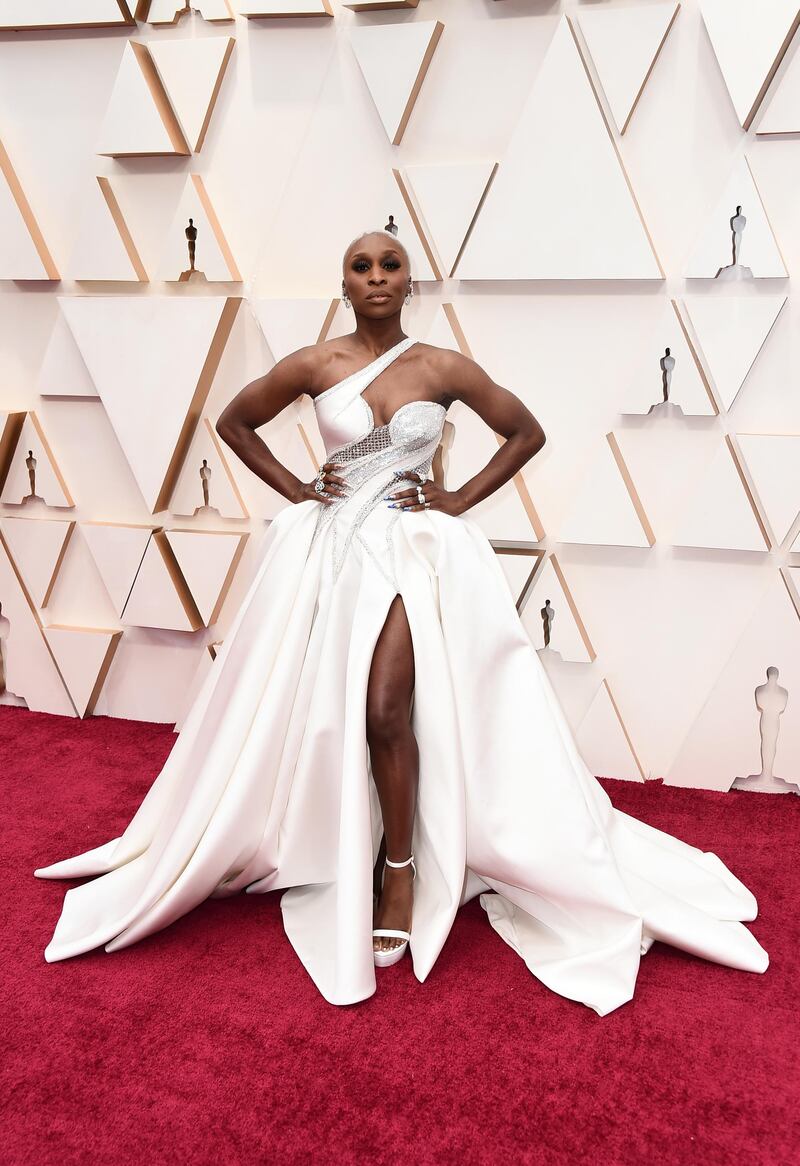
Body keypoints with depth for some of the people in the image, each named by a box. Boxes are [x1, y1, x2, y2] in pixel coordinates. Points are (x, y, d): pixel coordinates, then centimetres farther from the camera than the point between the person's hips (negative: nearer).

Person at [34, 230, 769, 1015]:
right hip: (332, 550, 2)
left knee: (387, 710, -16)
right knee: (322, 711, 3)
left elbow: (527, 432, 8)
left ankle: (401, 871, 4)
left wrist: (462, 498, 0)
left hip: (417, 550, -2)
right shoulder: (313, 365, 0)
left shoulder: (444, 368, -1)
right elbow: (233, 423, 13)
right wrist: (292, 488, 3)